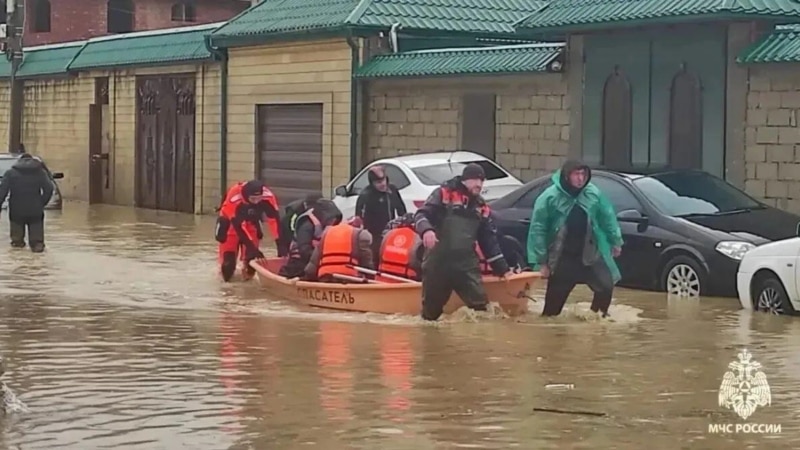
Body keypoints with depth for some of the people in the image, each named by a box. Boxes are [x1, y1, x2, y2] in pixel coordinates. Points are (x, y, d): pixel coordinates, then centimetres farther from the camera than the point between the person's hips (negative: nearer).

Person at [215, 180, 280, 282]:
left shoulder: (267, 197, -32)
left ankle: (248, 271, 19)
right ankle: (226, 269, 22)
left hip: (251, 222, 3)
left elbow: (274, 219, -31)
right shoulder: (234, 198, -42)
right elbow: (238, 226, -40)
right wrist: (251, 247, -44)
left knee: (252, 253, -10)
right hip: (231, 221, -3)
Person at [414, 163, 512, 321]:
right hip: (438, 262, -3)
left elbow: (489, 241, 17)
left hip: (466, 264, 3)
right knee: (430, 310, 6)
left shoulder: (481, 207, 13)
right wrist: (426, 229, -33)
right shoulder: (444, 194, -1)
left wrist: (503, 269, 15)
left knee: (480, 305, -9)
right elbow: (421, 214, -10)